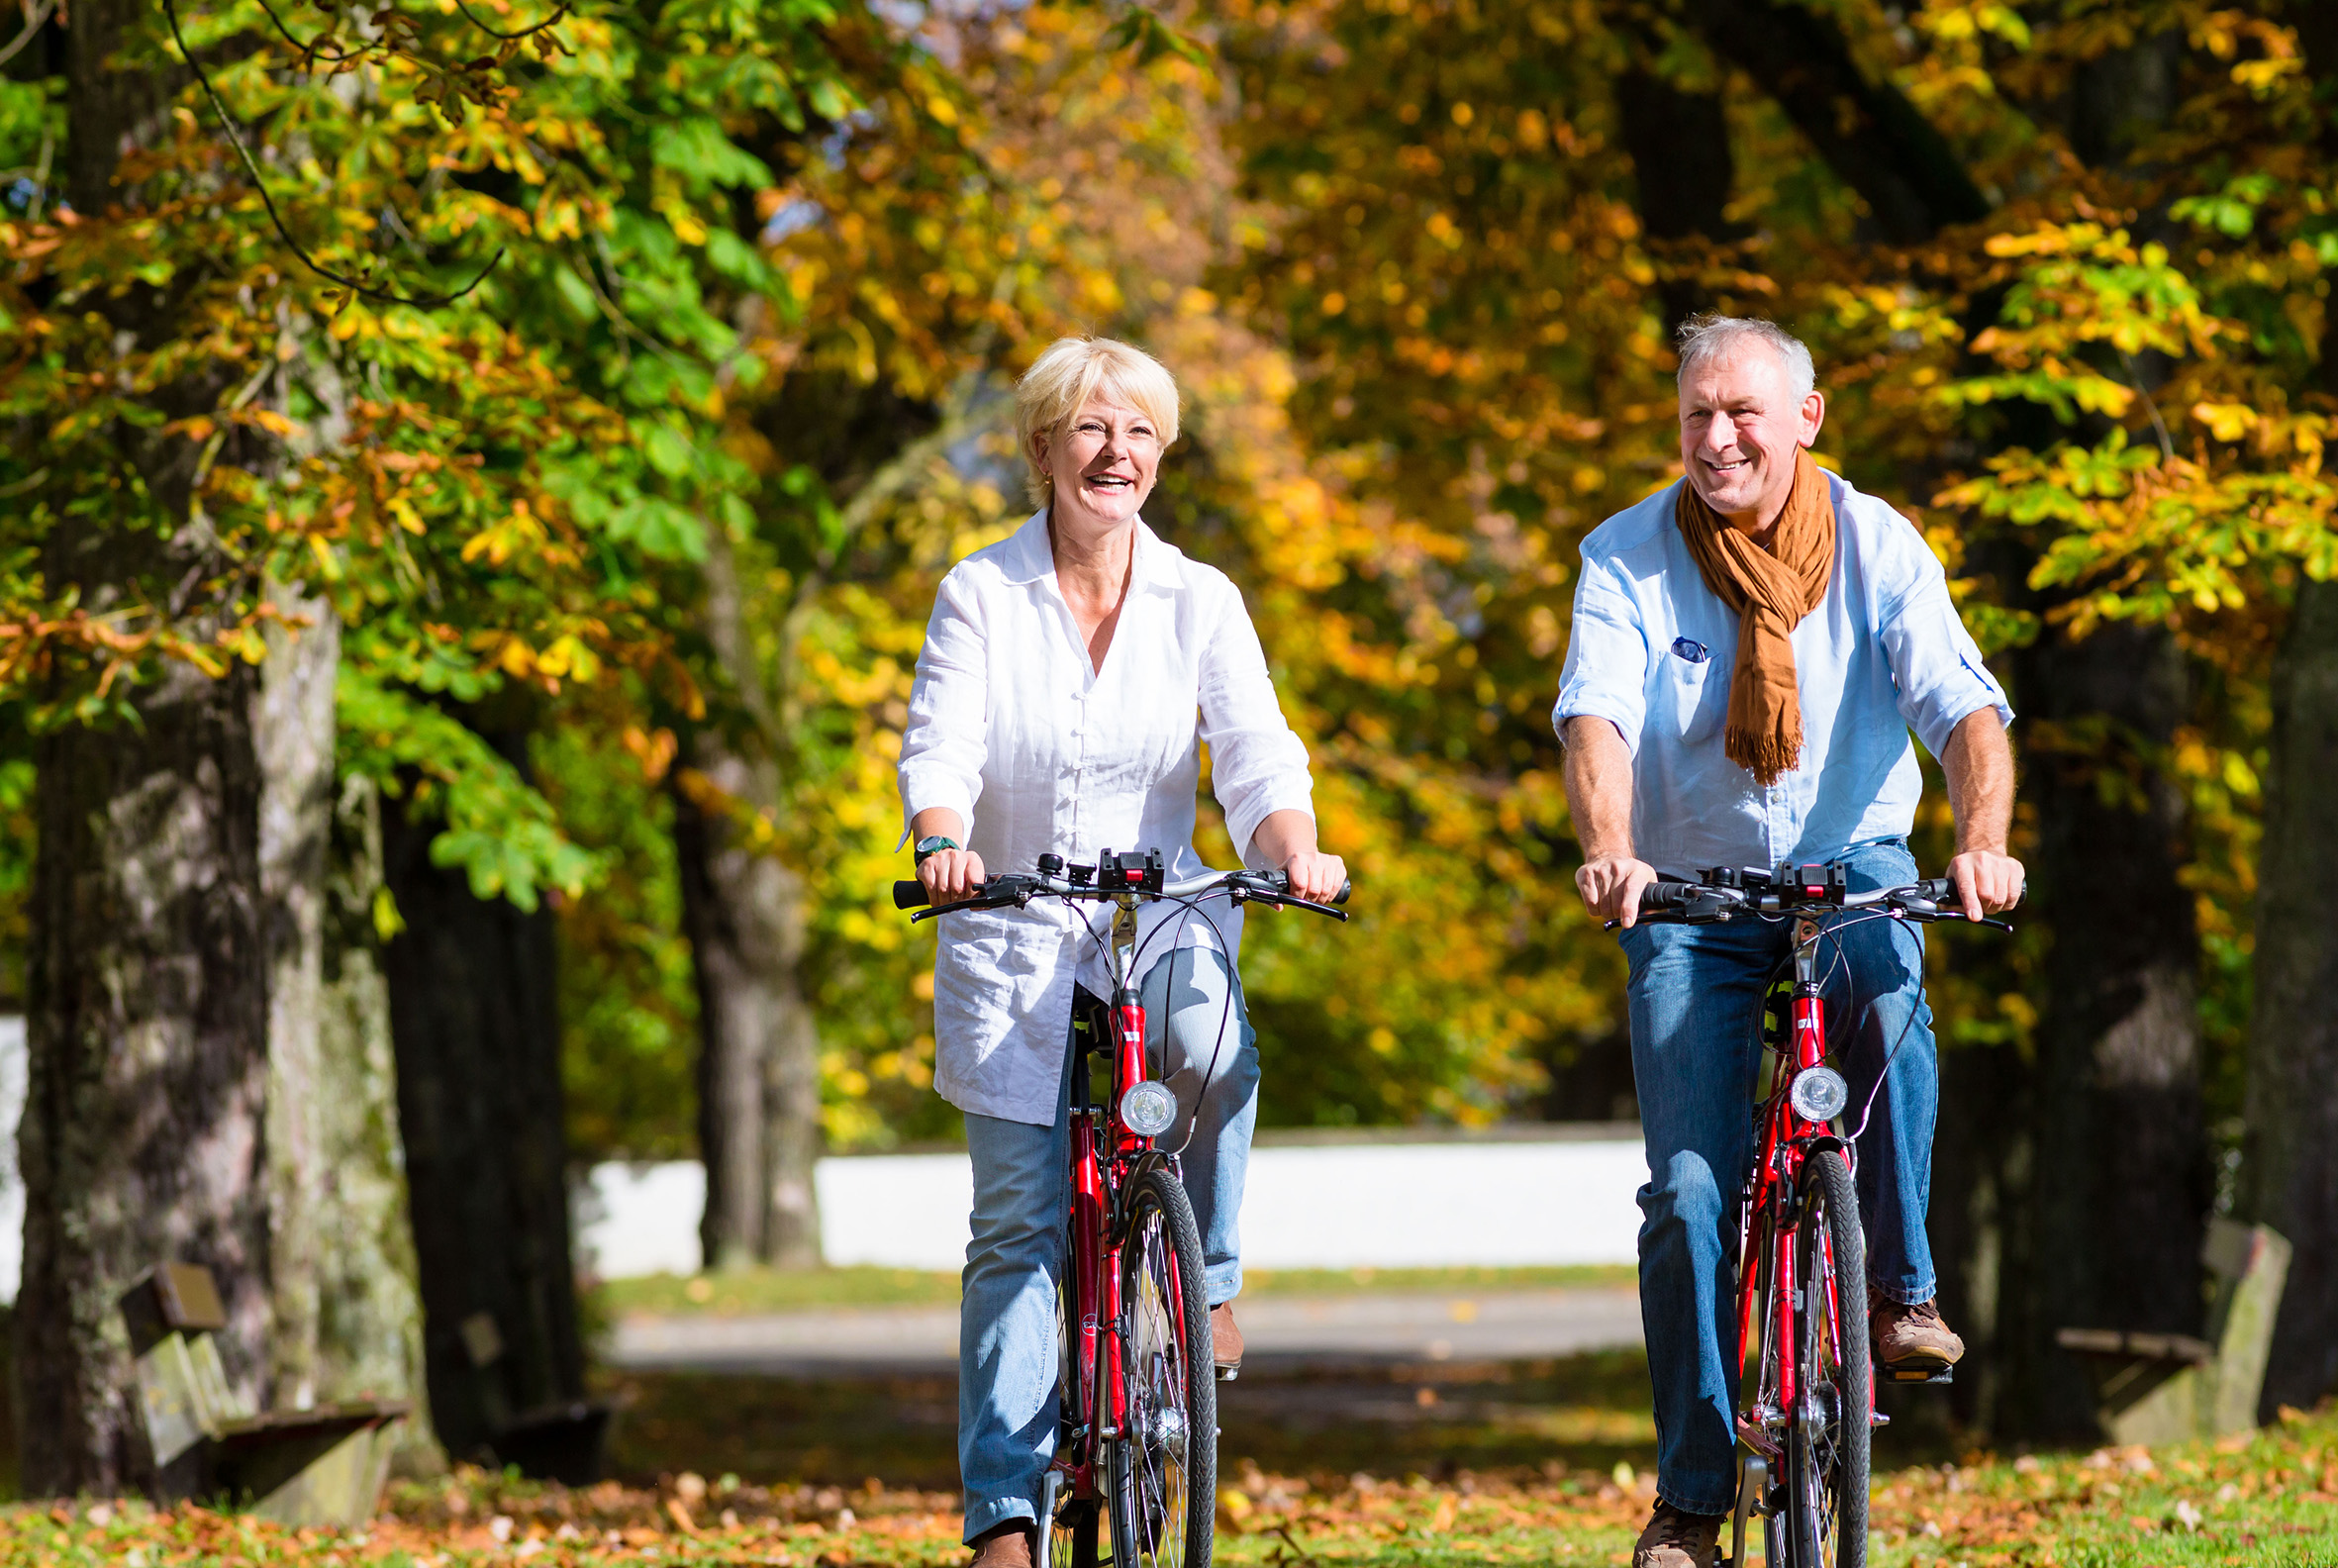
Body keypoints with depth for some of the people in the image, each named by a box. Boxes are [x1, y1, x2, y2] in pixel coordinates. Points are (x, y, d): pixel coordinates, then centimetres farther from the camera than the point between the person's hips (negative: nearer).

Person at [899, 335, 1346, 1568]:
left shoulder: (1197, 600, 1)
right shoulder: (980, 595, -2)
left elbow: (1257, 756, -8)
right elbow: (939, 750, -12)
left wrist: (1294, 853, -29)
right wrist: (943, 843, -34)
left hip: (1161, 922, 0)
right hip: (1013, 943, 0)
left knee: (1212, 1052, -33)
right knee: (1019, 1226, -3)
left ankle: (1207, 1278, -6)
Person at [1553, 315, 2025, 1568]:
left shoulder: (1878, 546, -7)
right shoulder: (1628, 559, -7)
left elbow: (1963, 706, -18)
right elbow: (1596, 716, -22)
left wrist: (1982, 842, -38)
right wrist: (1609, 854, -42)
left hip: (1849, 865, 0)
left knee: (1887, 992, -36)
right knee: (1689, 1193, -7)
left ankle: (1901, 1288, -19)